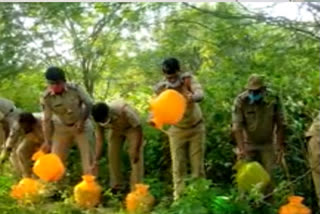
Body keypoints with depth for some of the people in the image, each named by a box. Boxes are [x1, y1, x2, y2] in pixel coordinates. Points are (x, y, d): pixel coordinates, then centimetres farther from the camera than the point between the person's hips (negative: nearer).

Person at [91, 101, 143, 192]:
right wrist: (96, 159, -26)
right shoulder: (100, 118, -27)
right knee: (112, 155, -1)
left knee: (136, 157, -14)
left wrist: (136, 150, -30)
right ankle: (116, 185, 15)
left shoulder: (123, 110, -42)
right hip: (115, 129, 4)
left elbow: (138, 128, -31)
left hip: (131, 128, -4)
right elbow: (99, 138, -19)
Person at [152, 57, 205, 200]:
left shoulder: (188, 79, -19)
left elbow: (200, 93, -36)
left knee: (198, 165, 3)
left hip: (196, 128, -1)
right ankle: (179, 198, 8)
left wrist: (193, 97, -60)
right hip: (177, 130, 1)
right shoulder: (160, 88, -15)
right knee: (178, 166, 1)